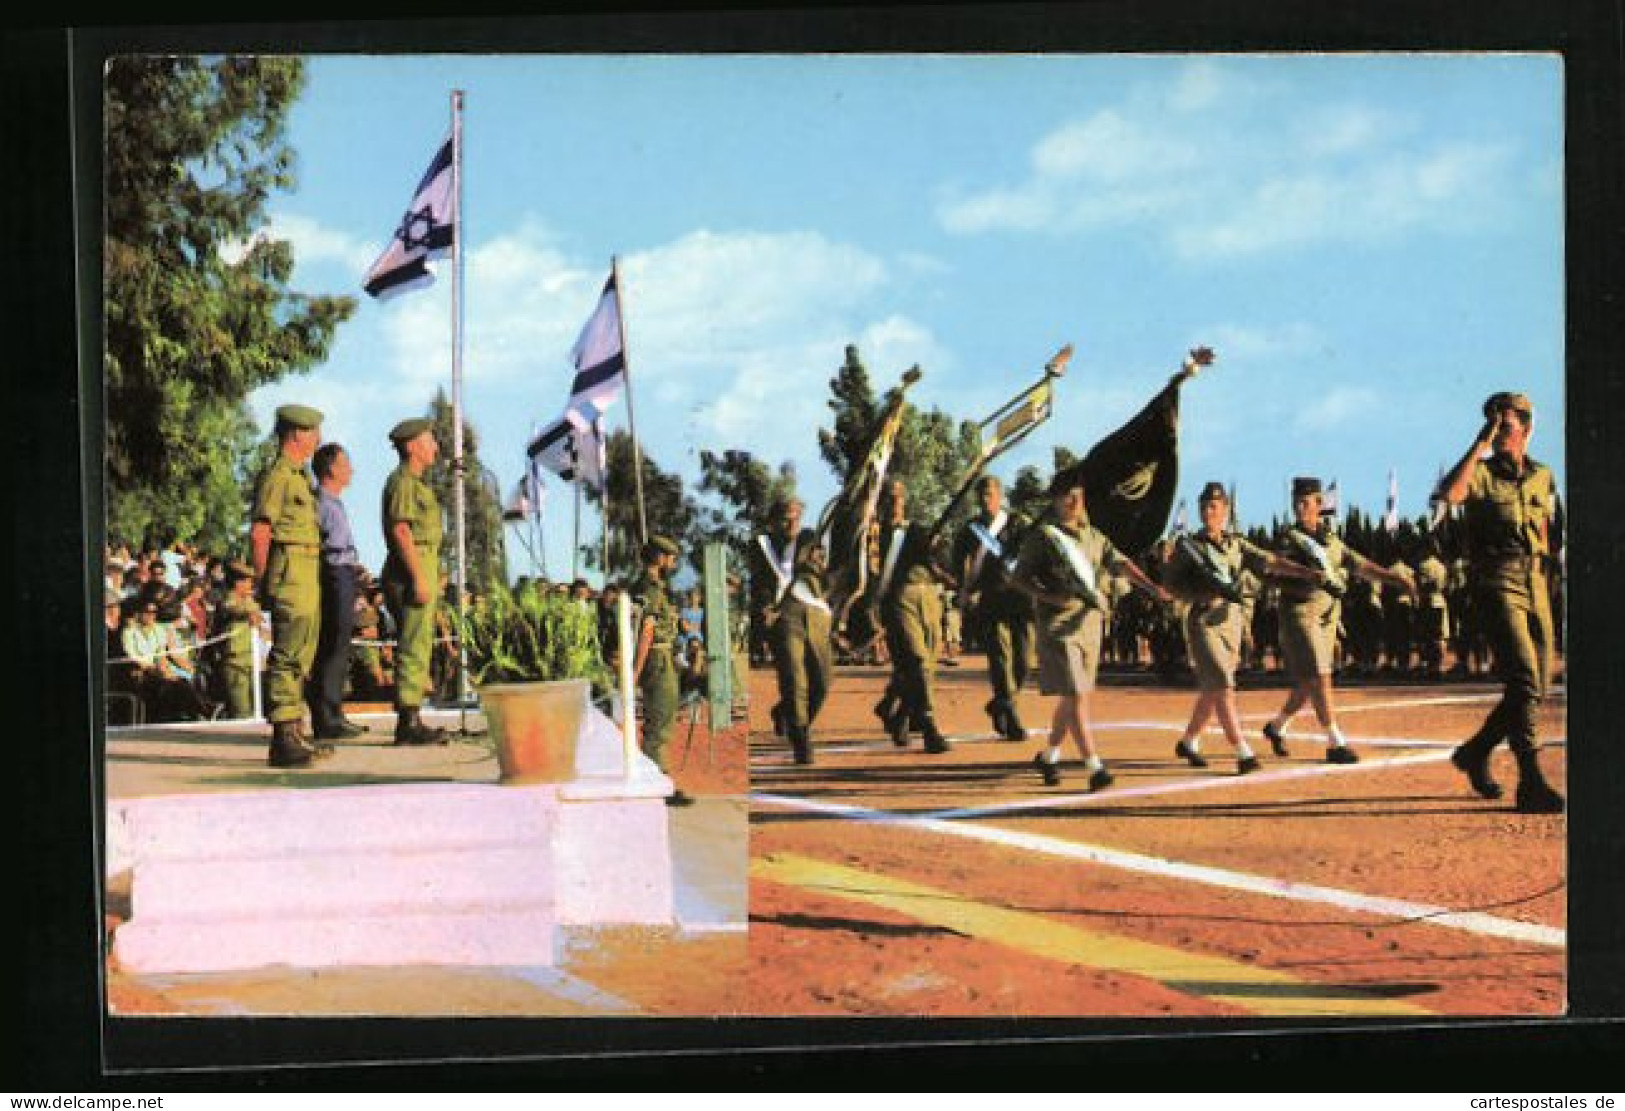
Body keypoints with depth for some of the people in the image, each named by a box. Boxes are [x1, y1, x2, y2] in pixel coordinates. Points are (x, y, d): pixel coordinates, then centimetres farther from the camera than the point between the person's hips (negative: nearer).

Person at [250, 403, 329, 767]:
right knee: (287, 655, -12)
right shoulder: (277, 475, -11)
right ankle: (283, 740, -13)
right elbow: (259, 533, -16)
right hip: (289, 577, -10)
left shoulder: (298, 476, 21)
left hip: (307, 580, 10)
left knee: (301, 656, 13)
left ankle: (295, 733, 19)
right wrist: (262, 583, -14)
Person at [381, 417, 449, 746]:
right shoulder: (403, 481, -10)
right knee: (414, 648, -11)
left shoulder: (413, 483, 23)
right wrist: (419, 579, -23)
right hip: (412, 569, -11)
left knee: (417, 648, 10)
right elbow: (400, 531, -19)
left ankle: (411, 722, 12)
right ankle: (409, 722, -13)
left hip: (420, 572, 11)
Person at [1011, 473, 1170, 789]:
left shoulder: (1095, 537, 14)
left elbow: (1121, 564, 3)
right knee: (1076, 695, -12)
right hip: (1058, 626, -6)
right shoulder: (1042, 536, -3)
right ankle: (1095, 768, -15)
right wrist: (1050, 596, -18)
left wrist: (1152, 587, -13)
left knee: (1072, 697, 13)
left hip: (1091, 622, 6)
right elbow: (1018, 578, -3)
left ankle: (1048, 757, 30)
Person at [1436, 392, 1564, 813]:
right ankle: (1531, 785, -19)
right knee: (1524, 680, -18)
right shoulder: (1481, 473, -3)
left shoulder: (1543, 476, 14)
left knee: (1536, 688, 8)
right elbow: (1450, 493, -25)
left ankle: (1475, 751, 27)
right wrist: (1480, 444, -20)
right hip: (1497, 585, -6)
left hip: (1535, 587, 6)